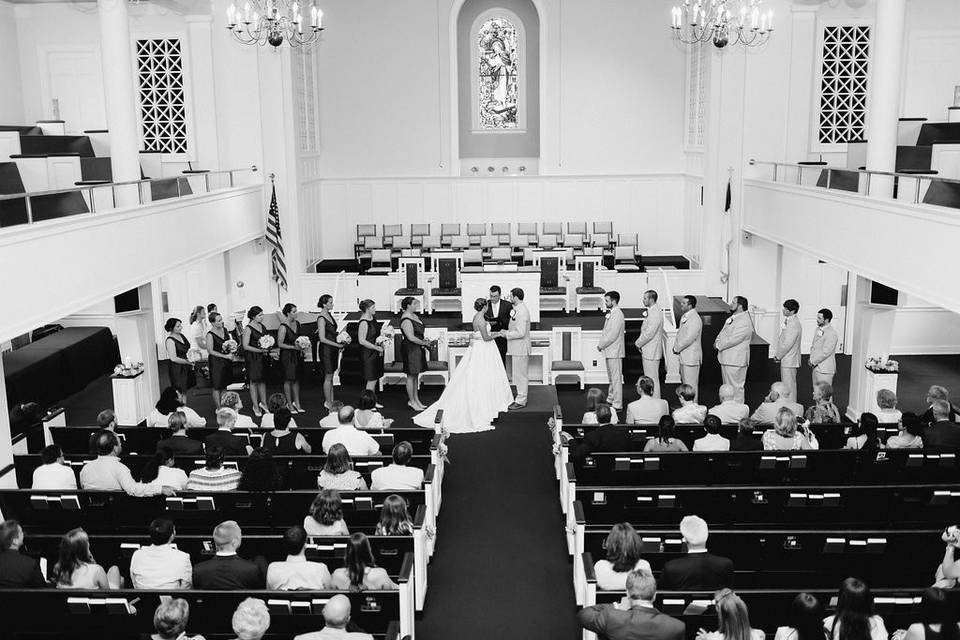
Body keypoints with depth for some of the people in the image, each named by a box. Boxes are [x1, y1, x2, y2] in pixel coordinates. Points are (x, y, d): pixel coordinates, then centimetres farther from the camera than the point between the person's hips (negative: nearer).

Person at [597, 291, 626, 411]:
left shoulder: (617, 315, -18)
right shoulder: (611, 313, 12)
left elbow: (613, 335, -22)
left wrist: (601, 345, -14)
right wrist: (601, 344, 7)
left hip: (614, 351, -10)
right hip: (609, 351, 10)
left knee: (616, 378, -5)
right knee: (611, 377, 18)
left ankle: (617, 405, -1)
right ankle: (611, 400, 29)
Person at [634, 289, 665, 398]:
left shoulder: (656, 313, -20)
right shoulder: (651, 311, 13)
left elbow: (649, 333, -23)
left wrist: (639, 343, -10)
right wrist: (639, 341, 7)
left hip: (651, 352, -10)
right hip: (647, 351, 10)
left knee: (653, 379, -4)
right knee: (648, 378, 16)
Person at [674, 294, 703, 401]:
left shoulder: (695, 319, -20)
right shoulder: (684, 316, 11)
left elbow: (689, 339, -23)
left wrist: (677, 348, -12)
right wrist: (675, 346, 6)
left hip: (691, 357, -10)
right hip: (684, 356, 10)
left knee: (691, 384, -3)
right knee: (684, 382, 18)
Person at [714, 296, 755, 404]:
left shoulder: (745, 322, -18)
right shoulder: (731, 319, 14)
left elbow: (733, 339, -23)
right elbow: (722, 333, 17)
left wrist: (719, 345, -13)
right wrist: (717, 342, -3)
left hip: (736, 361, -10)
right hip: (726, 359, 10)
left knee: (736, 387, -4)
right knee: (727, 386, 17)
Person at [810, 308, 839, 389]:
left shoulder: (832, 334, -18)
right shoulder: (818, 329, 10)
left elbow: (825, 352, -21)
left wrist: (813, 361, -13)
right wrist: (811, 359, 3)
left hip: (825, 370, -8)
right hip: (815, 367, 9)